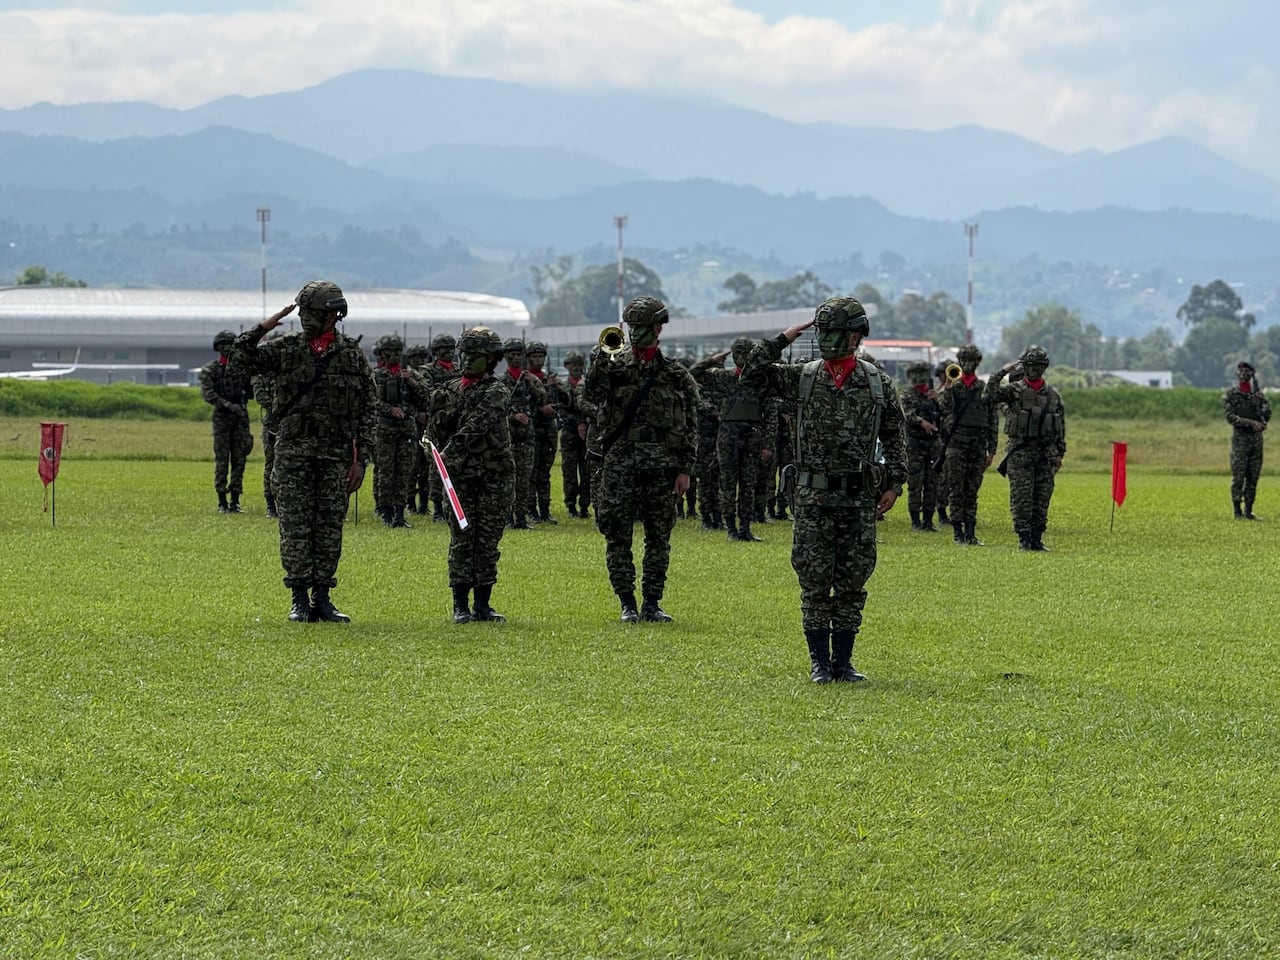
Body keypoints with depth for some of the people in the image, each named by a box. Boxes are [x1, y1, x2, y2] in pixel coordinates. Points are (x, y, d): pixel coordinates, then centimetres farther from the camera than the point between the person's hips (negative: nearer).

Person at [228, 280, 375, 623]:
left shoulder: (352, 354, 4)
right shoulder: (285, 349, 4)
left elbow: (367, 410, 4)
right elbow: (241, 362, -3)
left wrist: (361, 459, -2)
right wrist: (263, 327, -13)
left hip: (336, 454, 1)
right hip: (294, 453, -1)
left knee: (330, 528, 3)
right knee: (295, 527, -2)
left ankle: (322, 598, 10)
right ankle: (300, 600, 3)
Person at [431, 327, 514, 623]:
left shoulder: (497, 392, -4)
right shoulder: (450, 389, 12)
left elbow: (476, 427, -17)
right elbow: (438, 429, 15)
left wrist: (449, 452, -24)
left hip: (496, 476, -3)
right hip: (461, 475, 3)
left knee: (488, 540, 3)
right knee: (462, 538, -1)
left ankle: (483, 604, 9)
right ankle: (460, 605, 2)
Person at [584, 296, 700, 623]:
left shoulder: (676, 375, 7)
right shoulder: (615, 364, 7)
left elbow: (689, 426, 7)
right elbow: (593, 394, -12)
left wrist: (685, 469, 0)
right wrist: (601, 354, -19)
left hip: (662, 466, 0)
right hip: (620, 463, 0)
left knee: (659, 537, 4)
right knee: (618, 535, -1)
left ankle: (652, 603, 12)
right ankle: (627, 604, 5)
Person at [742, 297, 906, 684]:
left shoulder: (877, 383, 4)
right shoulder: (802, 377, 4)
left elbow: (894, 437, 9)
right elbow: (753, 374, -5)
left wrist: (895, 484, 2)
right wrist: (783, 340, -9)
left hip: (859, 497, 0)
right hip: (813, 496, 0)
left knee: (852, 583, 5)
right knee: (814, 583, 1)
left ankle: (843, 661, 12)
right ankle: (819, 662, 8)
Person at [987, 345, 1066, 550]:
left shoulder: (1053, 395, 11)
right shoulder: (1014, 390, 0)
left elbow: (1061, 426, 16)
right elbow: (991, 395, -17)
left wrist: (1060, 454, 11)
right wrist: (1002, 372, -18)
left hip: (1046, 453, 4)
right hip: (1020, 451, -4)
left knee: (1042, 499, 4)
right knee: (1022, 498, -5)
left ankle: (1037, 538, 11)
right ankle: (1024, 539, -2)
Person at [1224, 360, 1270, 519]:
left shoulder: (1258, 394, 11)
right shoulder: (1230, 395, 0)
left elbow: (1267, 415, 2)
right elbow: (1230, 417, -11)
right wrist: (1251, 423, -19)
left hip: (1256, 438, 4)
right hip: (1240, 438, -4)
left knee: (1253, 477, 4)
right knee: (1238, 476, -5)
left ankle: (1249, 510, 9)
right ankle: (1237, 511, -1)